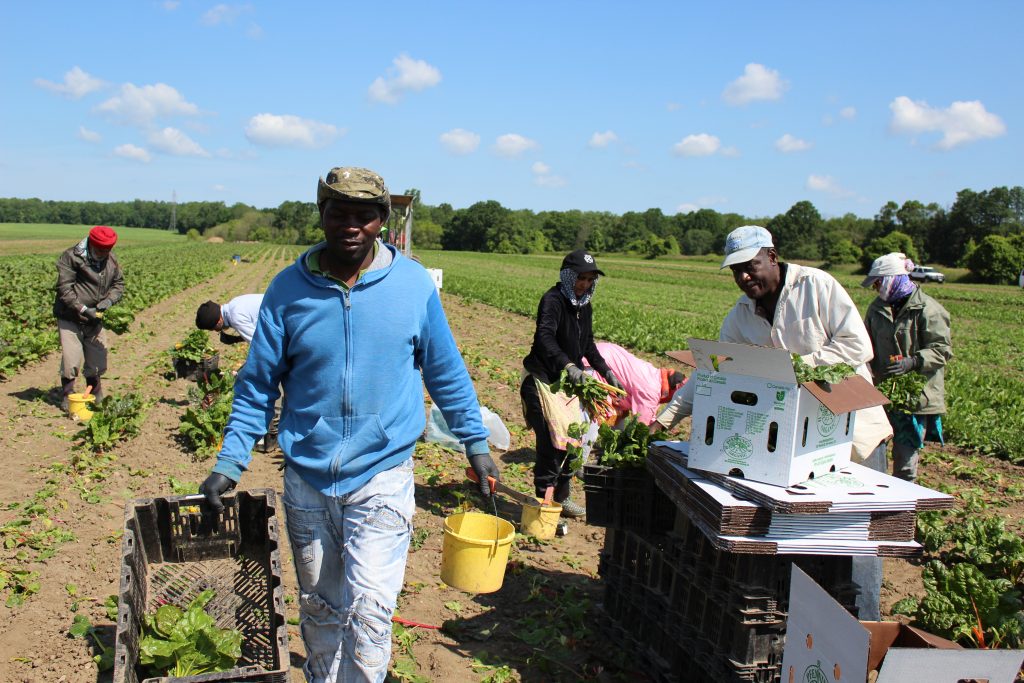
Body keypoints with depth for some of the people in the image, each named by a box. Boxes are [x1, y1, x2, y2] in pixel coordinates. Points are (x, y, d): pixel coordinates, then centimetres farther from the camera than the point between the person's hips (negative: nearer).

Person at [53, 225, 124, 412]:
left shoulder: (111, 259, 3)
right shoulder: (71, 257, -14)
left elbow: (119, 284, 10)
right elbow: (64, 288, -17)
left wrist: (109, 300, -11)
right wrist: (83, 309, -24)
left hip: (95, 319, 5)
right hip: (70, 318, -5)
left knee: (97, 360, 11)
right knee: (71, 360, -9)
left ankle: (96, 395, 29)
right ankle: (67, 397, 8)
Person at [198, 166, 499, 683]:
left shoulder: (413, 284, -6)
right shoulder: (288, 288, -4)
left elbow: (446, 371, 5)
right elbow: (257, 385, 3)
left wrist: (475, 442, 7)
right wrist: (229, 462, -4)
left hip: (381, 477, -2)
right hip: (307, 479, 2)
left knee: (369, 606, -9)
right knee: (319, 607, 17)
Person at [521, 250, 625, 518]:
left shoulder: (584, 307, 11)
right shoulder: (553, 300, -16)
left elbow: (588, 345, 24)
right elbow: (545, 338, -32)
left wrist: (606, 371, 16)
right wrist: (568, 365, -44)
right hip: (542, 381, -9)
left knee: (570, 440, 15)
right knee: (551, 443, -11)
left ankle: (562, 497, 30)